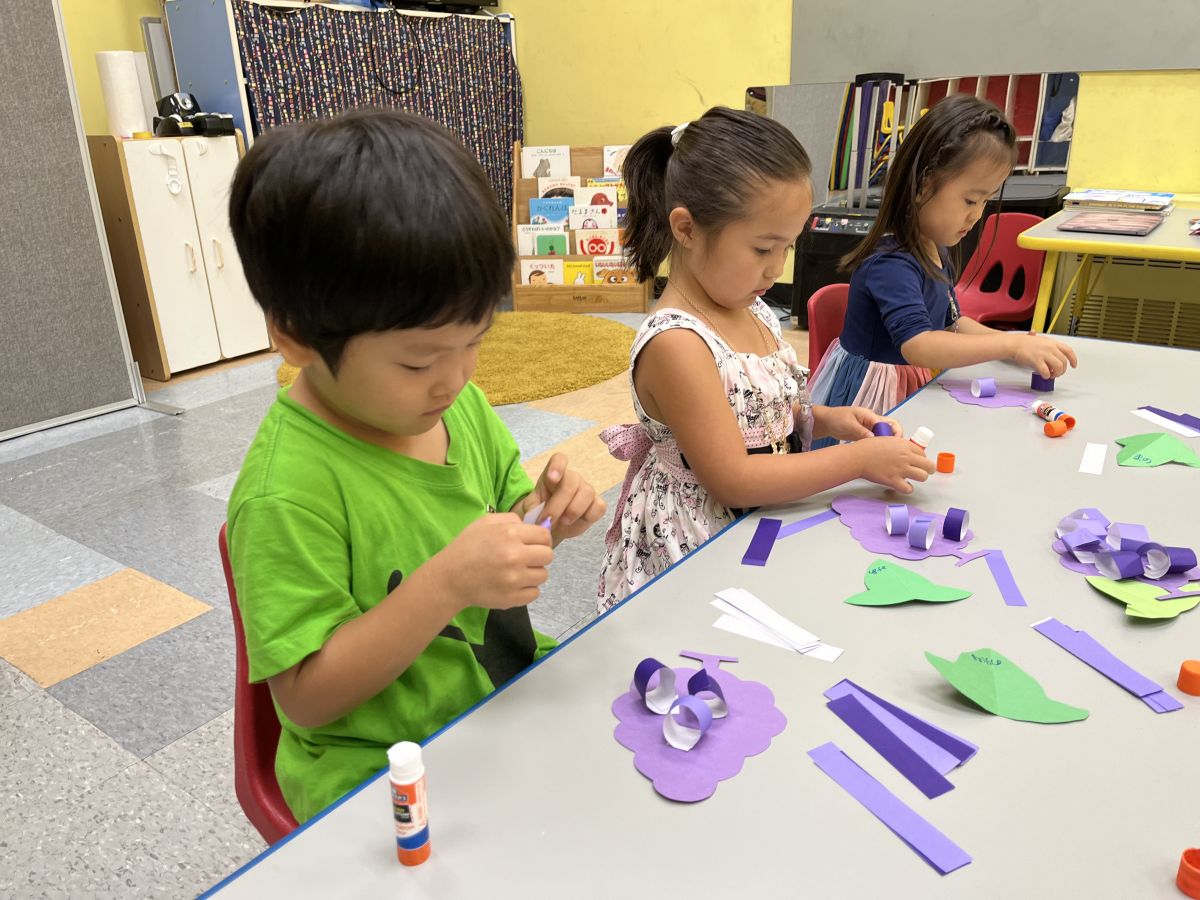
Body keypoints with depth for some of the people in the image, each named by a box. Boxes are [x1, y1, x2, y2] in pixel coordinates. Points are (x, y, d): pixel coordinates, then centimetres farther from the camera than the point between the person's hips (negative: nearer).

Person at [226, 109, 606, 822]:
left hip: (509, 695, 7)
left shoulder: (462, 405, -3)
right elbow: (307, 696, -20)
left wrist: (546, 521, -12)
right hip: (383, 776, -6)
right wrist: (448, 584, -32)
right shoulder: (286, 494, -25)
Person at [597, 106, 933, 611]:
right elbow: (732, 479, -23)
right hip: (692, 555, -7)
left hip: (761, 525, 8)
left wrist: (823, 419, 1)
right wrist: (859, 461, -18)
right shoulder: (675, 344, -24)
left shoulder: (756, 314, 2)